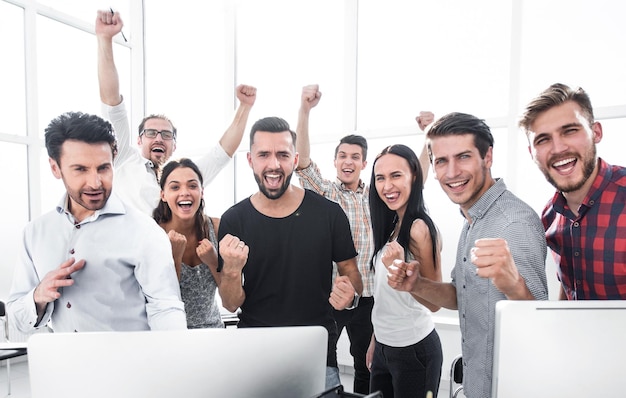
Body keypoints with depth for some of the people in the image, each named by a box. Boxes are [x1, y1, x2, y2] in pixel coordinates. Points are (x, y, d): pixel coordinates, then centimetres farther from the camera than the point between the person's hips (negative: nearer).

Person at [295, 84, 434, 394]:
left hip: (367, 295, 3)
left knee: (366, 365, 17)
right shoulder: (324, 191, -2)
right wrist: (305, 109, -31)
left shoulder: (376, 195, 7)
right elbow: (302, 161, -18)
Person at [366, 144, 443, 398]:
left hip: (414, 349, -7)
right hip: (385, 346, 7)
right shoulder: (392, 225, 4)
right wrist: (375, 340, 15)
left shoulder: (420, 228, -19)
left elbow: (434, 302, -17)